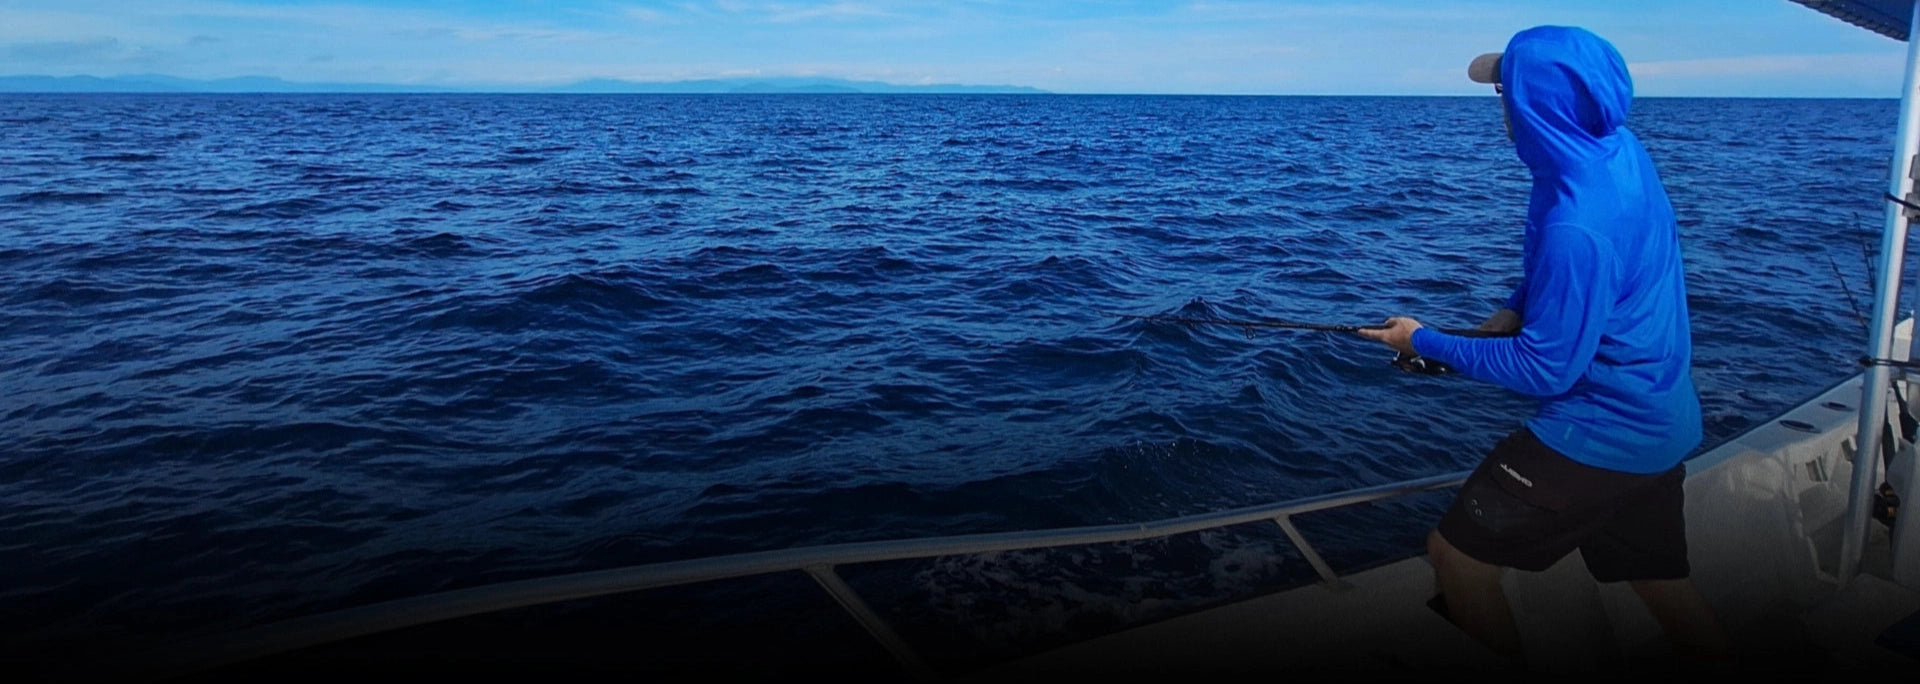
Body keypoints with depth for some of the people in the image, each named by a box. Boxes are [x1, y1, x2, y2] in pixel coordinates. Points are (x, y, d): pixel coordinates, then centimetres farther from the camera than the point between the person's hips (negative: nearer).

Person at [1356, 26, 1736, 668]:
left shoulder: (1576, 224, -31)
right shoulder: (1623, 151, -2)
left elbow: (1547, 369, -22)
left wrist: (1425, 341, -13)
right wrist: (1515, 309, 5)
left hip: (1600, 434, -9)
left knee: (1456, 554, 2)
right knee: (1661, 581, 23)